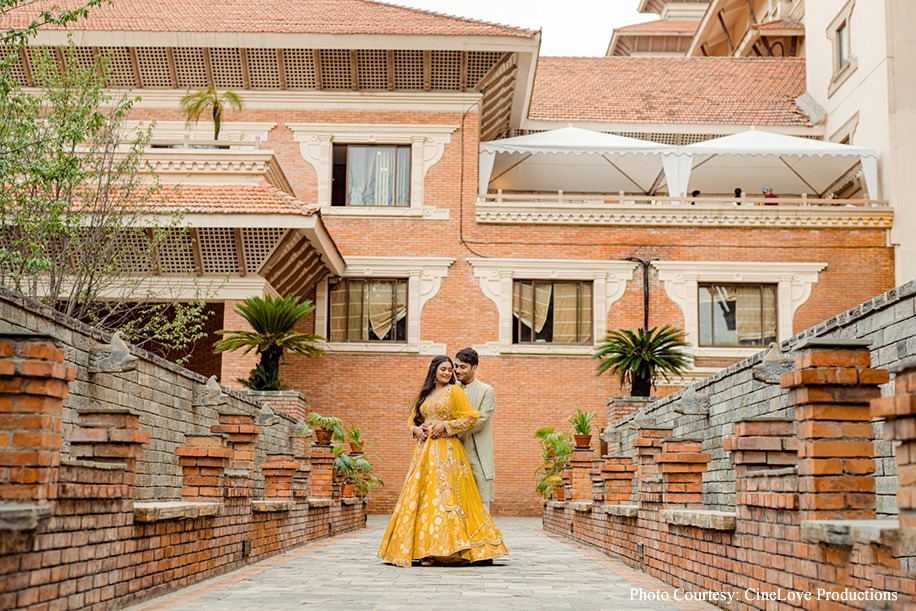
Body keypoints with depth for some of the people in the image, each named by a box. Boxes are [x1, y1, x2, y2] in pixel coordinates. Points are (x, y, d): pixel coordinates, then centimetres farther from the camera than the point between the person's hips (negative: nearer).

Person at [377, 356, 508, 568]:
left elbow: (471, 417, -3)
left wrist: (446, 426, -10)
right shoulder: (424, 394, 18)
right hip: (424, 449, 5)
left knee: (442, 493, -12)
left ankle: (442, 547, -11)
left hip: (446, 449, -5)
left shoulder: (454, 391, 4)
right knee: (419, 493, -1)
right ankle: (426, 550, 1)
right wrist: (416, 429, 2)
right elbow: (413, 420, 24)